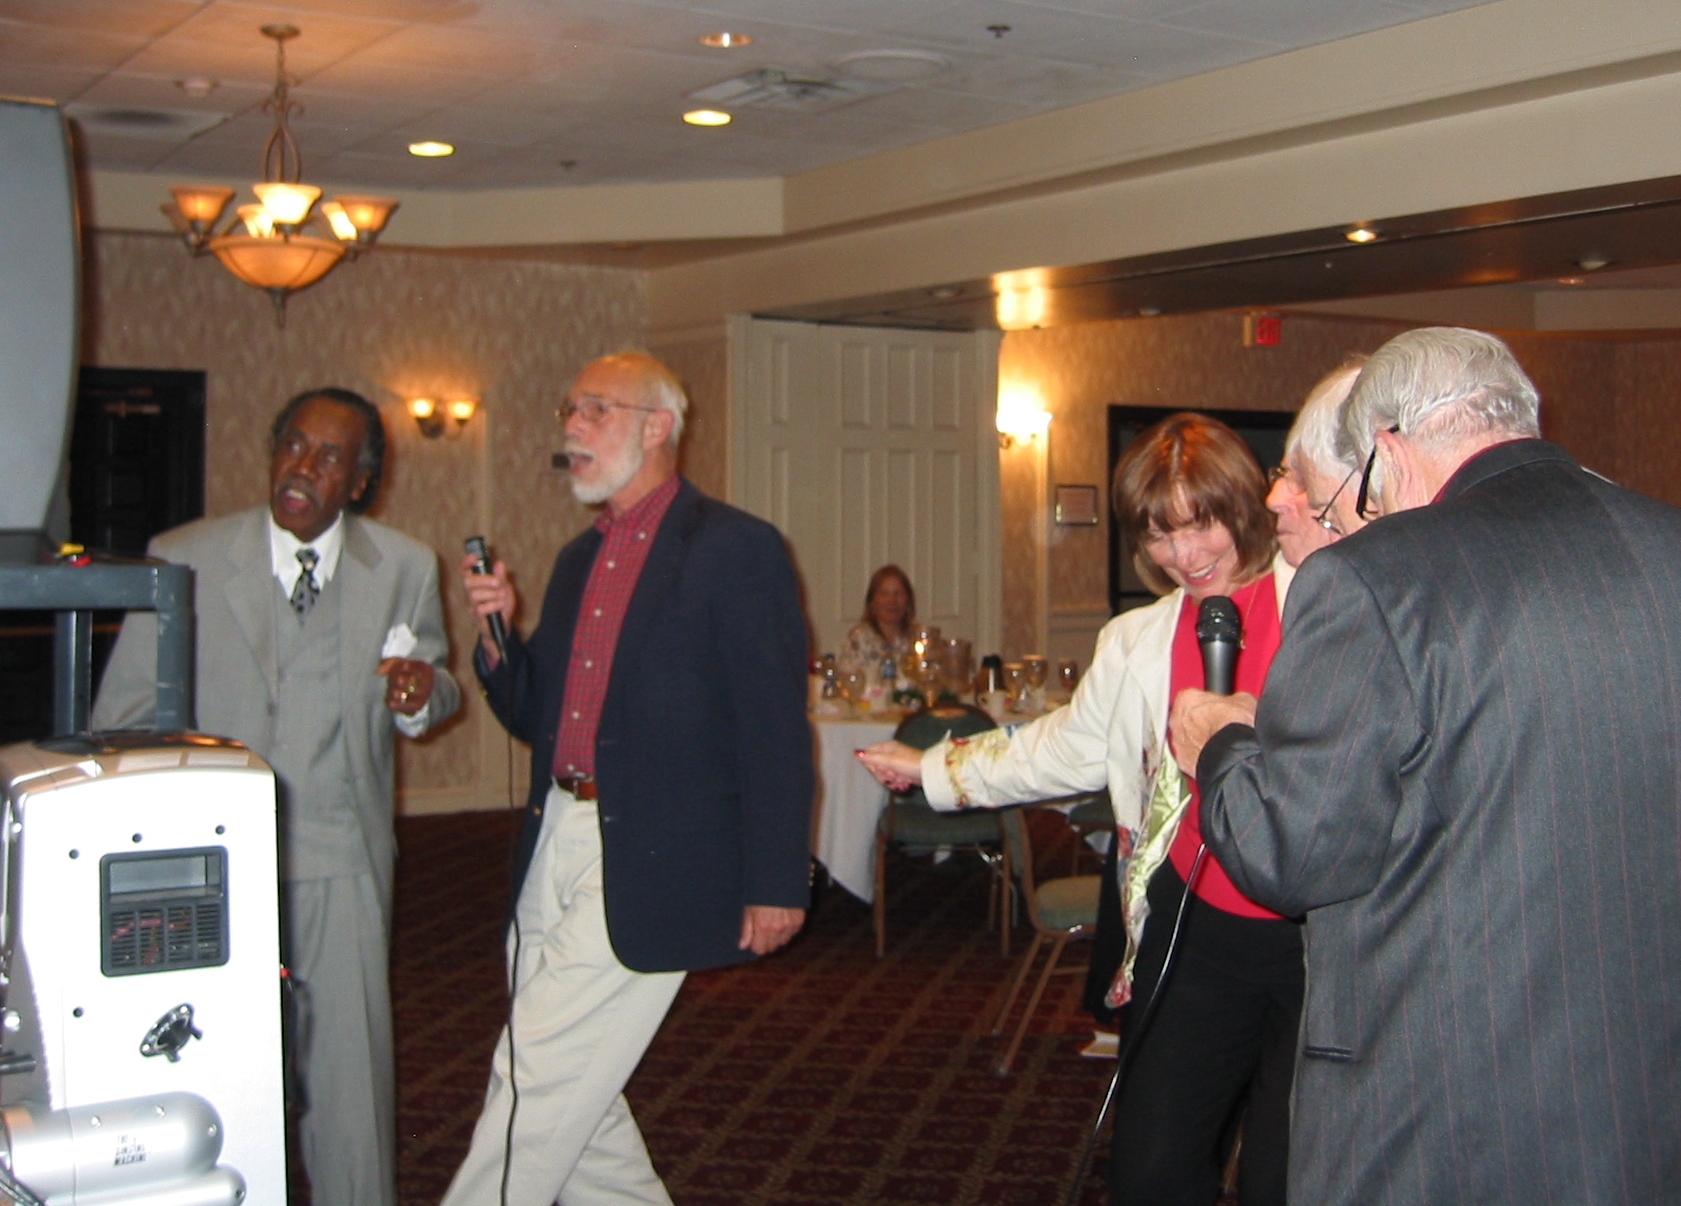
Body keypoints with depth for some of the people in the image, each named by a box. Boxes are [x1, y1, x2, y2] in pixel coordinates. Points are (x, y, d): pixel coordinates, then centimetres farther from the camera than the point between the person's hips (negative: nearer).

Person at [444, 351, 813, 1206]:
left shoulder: (736, 550, -8)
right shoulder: (578, 560, 16)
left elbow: (776, 732, -11)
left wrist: (775, 882, -13)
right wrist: (498, 635, 0)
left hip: (649, 868, -8)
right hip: (556, 847, 8)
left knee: (538, 1081, -5)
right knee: (564, 1089, 14)